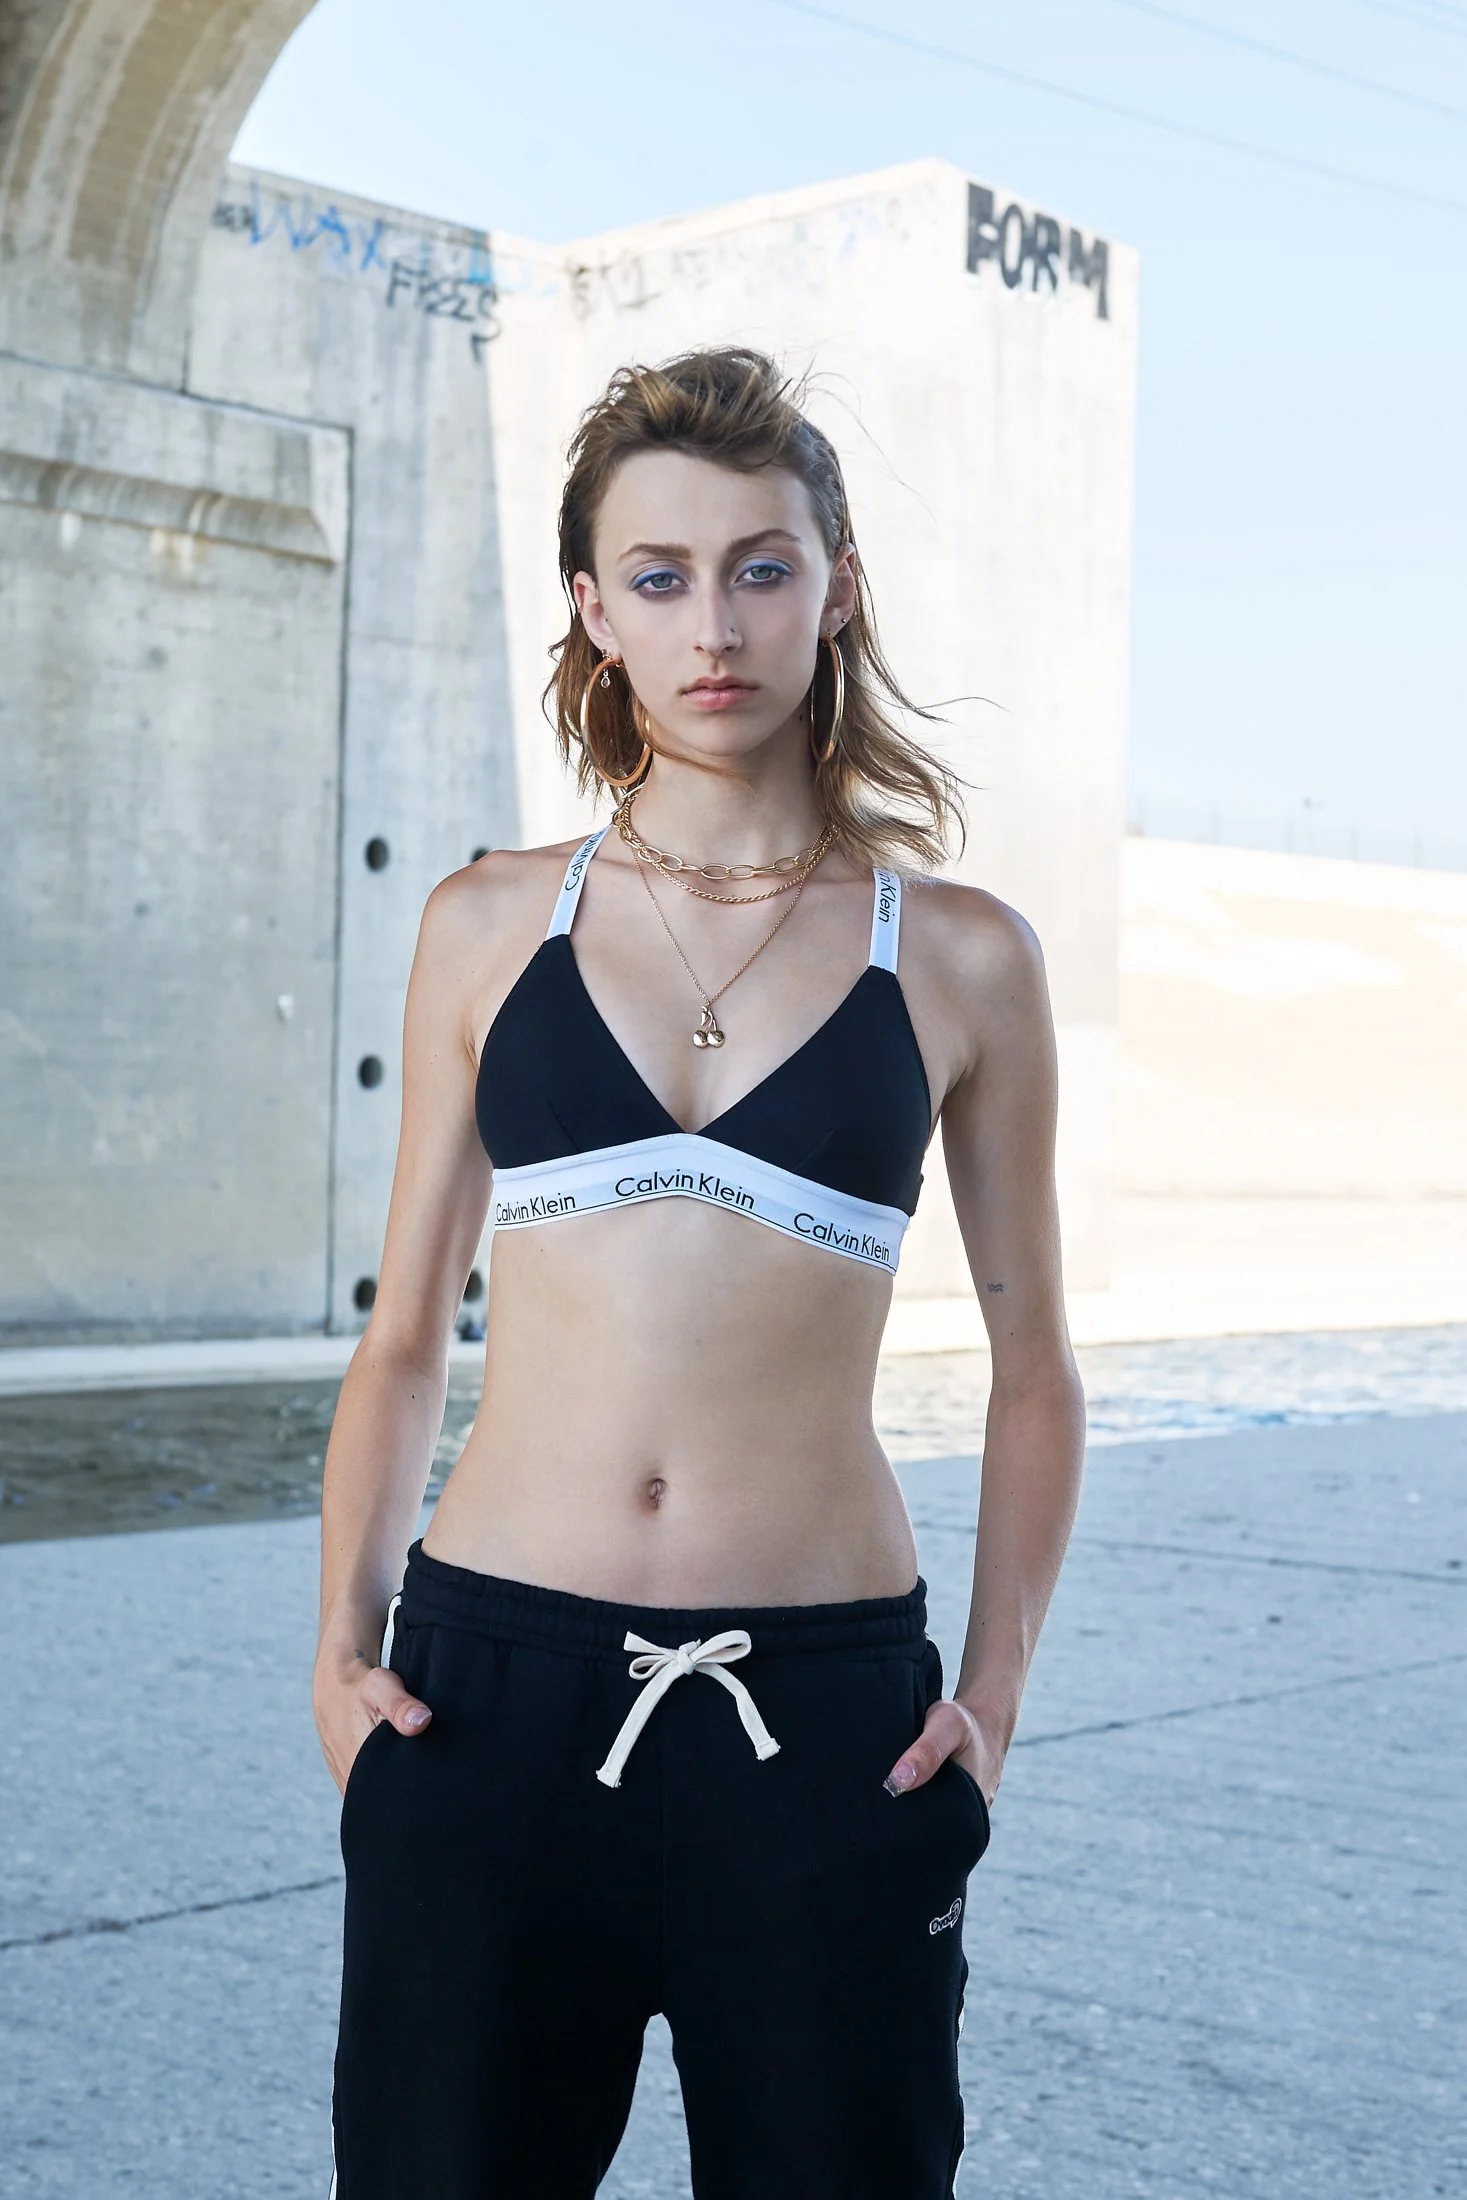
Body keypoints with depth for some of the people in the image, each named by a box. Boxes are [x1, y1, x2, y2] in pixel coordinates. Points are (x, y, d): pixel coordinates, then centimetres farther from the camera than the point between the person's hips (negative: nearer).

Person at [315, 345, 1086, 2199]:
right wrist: (345, 1641, 1)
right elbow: (404, 1332, 10)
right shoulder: (489, 929, 6)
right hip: (491, 1694, 1)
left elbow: (1032, 1360, 9)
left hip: (820, 1719, -1)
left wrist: (992, 1692, 0)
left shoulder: (959, 958, 3)